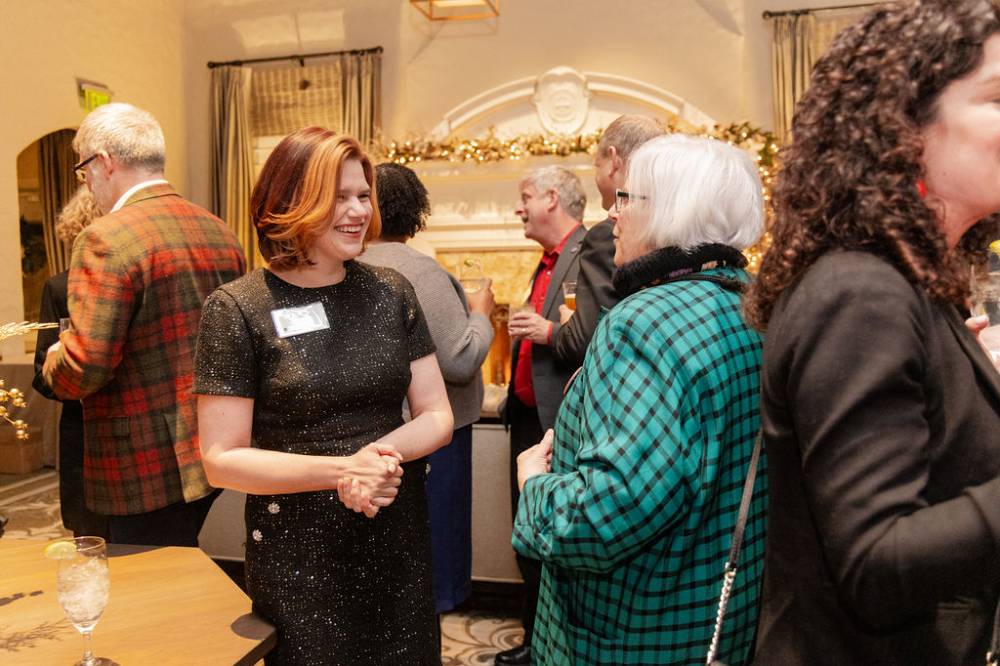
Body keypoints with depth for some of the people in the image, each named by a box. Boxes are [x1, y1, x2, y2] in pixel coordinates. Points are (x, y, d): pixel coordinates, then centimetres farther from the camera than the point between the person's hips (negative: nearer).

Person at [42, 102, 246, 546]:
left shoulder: (107, 240, -16)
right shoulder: (221, 232, 8)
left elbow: (85, 366, -20)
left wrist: (54, 360, 1)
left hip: (150, 472, -7)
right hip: (219, 456, 8)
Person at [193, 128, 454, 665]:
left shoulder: (390, 292, -1)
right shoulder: (237, 310, -12)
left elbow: (437, 416, 0)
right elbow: (221, 460, -12)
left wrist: (386, 451, -20)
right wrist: (341, 469, -23)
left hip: (398, 540, 4)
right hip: (297, 554, -3)